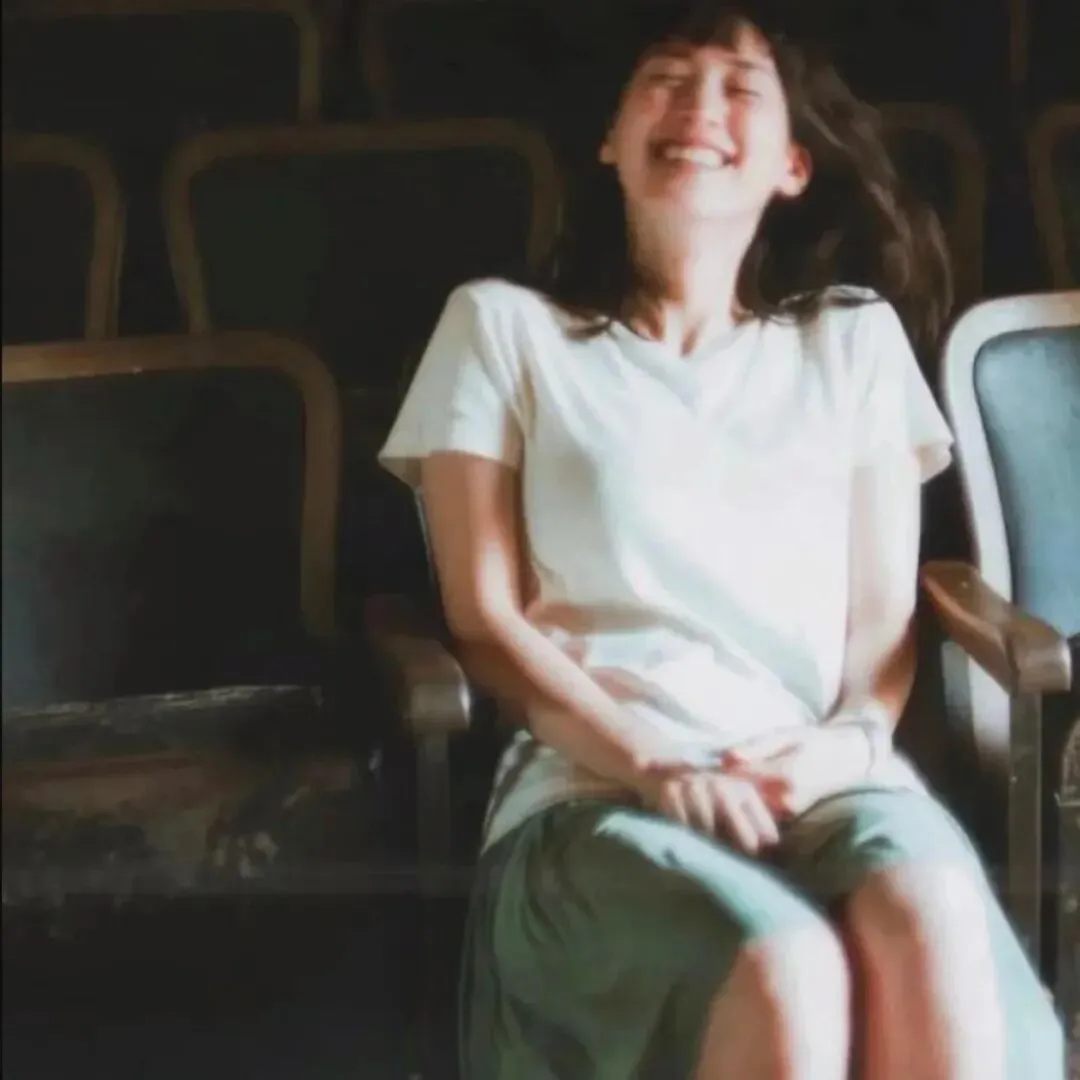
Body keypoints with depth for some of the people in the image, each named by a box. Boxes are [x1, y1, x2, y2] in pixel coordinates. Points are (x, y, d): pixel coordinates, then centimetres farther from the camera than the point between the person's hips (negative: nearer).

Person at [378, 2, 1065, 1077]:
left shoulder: (854, 337, 21)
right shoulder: (503, 325, 13)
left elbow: (884, 614, 16)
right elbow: (484, 620, 5)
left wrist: (853, 741, -7)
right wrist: (649, 766, -11)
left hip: (817, 775, 2)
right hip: (596, 786, -2)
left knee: (934, 925, -35)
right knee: (785, 977, -36)